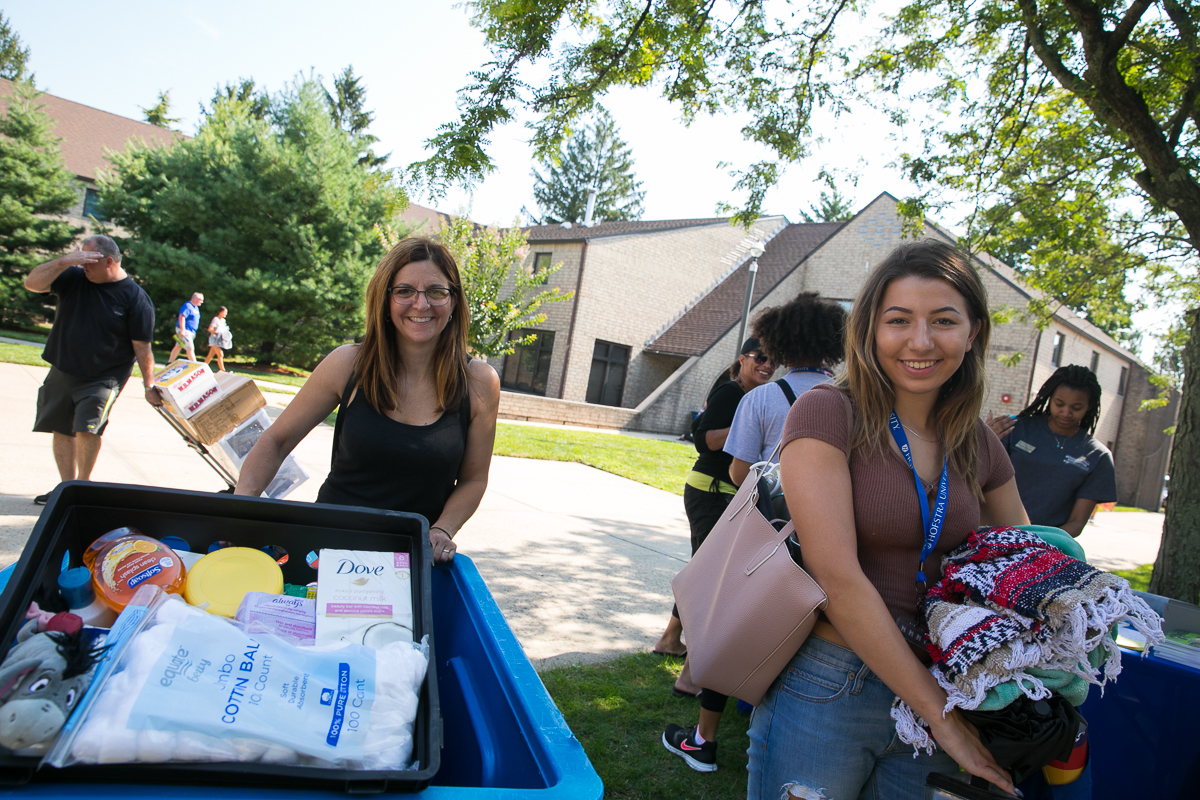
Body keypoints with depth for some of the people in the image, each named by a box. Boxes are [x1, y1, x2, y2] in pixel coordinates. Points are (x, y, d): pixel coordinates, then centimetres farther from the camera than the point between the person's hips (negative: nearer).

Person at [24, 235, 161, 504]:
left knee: (87, 428, -21)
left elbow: (142, 347, -10)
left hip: (103, 378, -5)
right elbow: (32, 283, -7)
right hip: (62, 371, 6)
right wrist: (64, 261, -20)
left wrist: (149, 385, -11)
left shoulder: (135, 298, -11)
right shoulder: (75, 278, 1)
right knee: (62, 430, 11)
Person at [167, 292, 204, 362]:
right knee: (190, 348, -10)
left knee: (178, 347, 14)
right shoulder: (187, 306, -14)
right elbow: (182, 317, -23)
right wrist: (182, 330, -28)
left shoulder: (196, 307, 17)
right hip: (184, 331, -10)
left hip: (191, 332, 10)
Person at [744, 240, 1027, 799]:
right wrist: (939, 711, -14)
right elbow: (837, 577, -20)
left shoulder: (977, 445, 5)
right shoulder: (827, 413, -13)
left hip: (928, 688, 5)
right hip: (826, 690, -5)